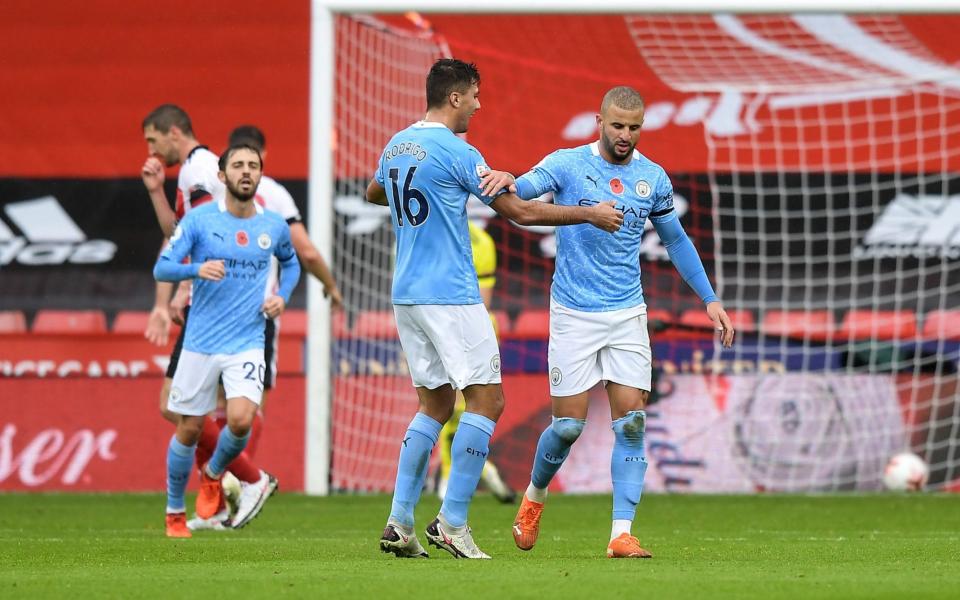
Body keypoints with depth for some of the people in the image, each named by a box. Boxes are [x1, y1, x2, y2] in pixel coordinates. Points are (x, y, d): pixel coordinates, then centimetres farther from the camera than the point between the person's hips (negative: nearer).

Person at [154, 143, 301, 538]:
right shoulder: (200, 219, -6)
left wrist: (282, 297, 6)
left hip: (247, 345, 1)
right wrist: (198, 269, -28)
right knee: (189, 430, 5)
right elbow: (162, 268, -9)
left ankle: (213, 474, 13)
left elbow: (290, 262, 25)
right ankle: (175, 512, 26)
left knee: (241, 419, -20)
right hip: (200, 342, -1)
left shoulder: (274, 226, 3)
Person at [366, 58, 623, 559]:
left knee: (435, 404, 14)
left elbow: (372, 193, 33)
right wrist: (590, 214, -1)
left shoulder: (396, 145, 11)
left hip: (407, 296, 8)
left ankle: (399, 523, 6)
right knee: (486, 401, -3)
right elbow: (520, 212, -10)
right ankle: (452, 522, -8)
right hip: (450, 297, -8)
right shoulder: (455, 151, -13)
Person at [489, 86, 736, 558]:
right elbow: (525, 189, -21)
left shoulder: (653, 177, 6)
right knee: (568, 425, -2)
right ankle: (534, 495, 28)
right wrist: (506, 182, -46)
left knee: (631, 422, -7)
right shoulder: (567, 165, -5)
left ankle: (622, 533, -7)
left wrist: (709, 299, 14)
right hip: (574, 315, -3)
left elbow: (676, 240, 18)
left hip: (627, 315, 3)